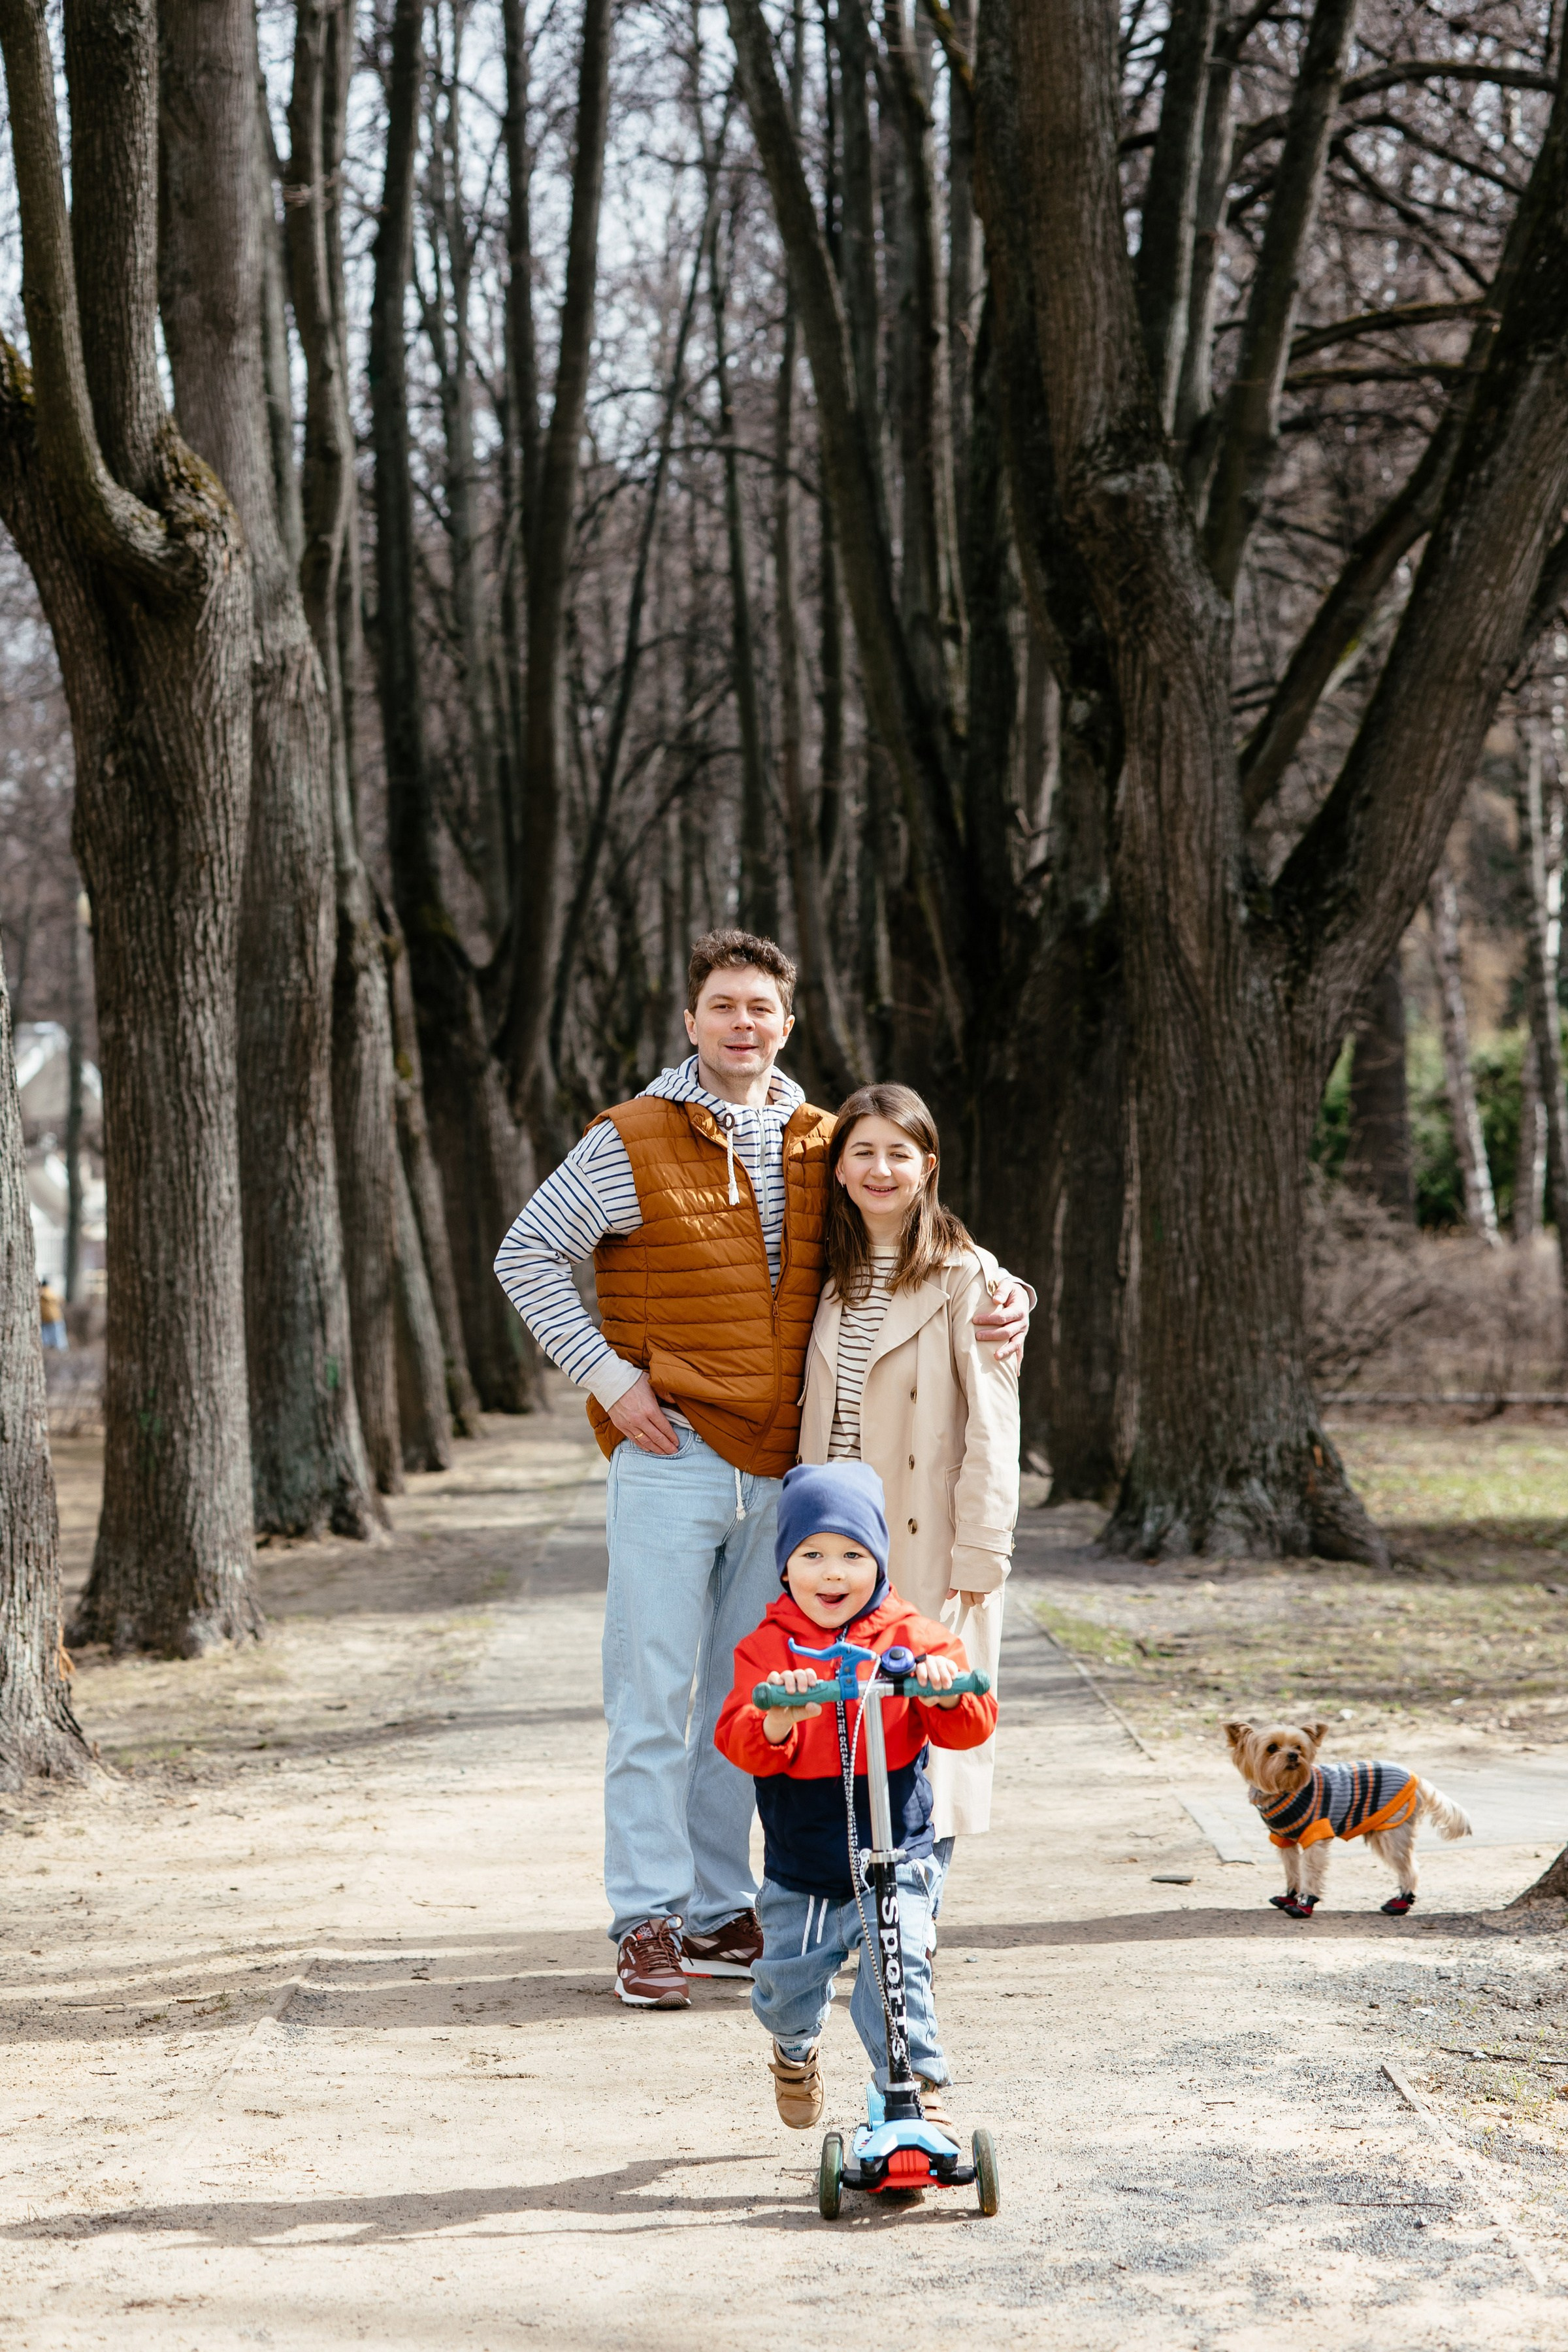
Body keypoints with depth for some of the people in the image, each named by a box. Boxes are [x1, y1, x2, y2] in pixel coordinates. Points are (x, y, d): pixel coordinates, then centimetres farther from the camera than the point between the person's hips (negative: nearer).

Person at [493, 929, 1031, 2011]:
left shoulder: (820, 1145, 10)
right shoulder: (632, 1142, -3)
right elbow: (527, 1254, 1)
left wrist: (1004, 1296, -1)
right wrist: (608, 1374, -8)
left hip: (779, 1465, 5)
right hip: (671, 1455, -4)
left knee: (743, 1698, 11)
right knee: (655, 1695, -4)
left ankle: (721, 1913, 20)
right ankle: (649, 1922, 1)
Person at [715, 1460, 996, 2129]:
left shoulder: (909, 1638, -1)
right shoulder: (767, 1647, -1)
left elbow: (971, 1728, -7)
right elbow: (738, 1742, -13)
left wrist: (945, 1692, -30)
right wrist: (776, 1722, -36)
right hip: (797, 1868, 2)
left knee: (897, 1969, -20)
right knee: (788, 1988, 12)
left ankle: (921, 2092, -4)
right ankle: (796, 2050, 47)